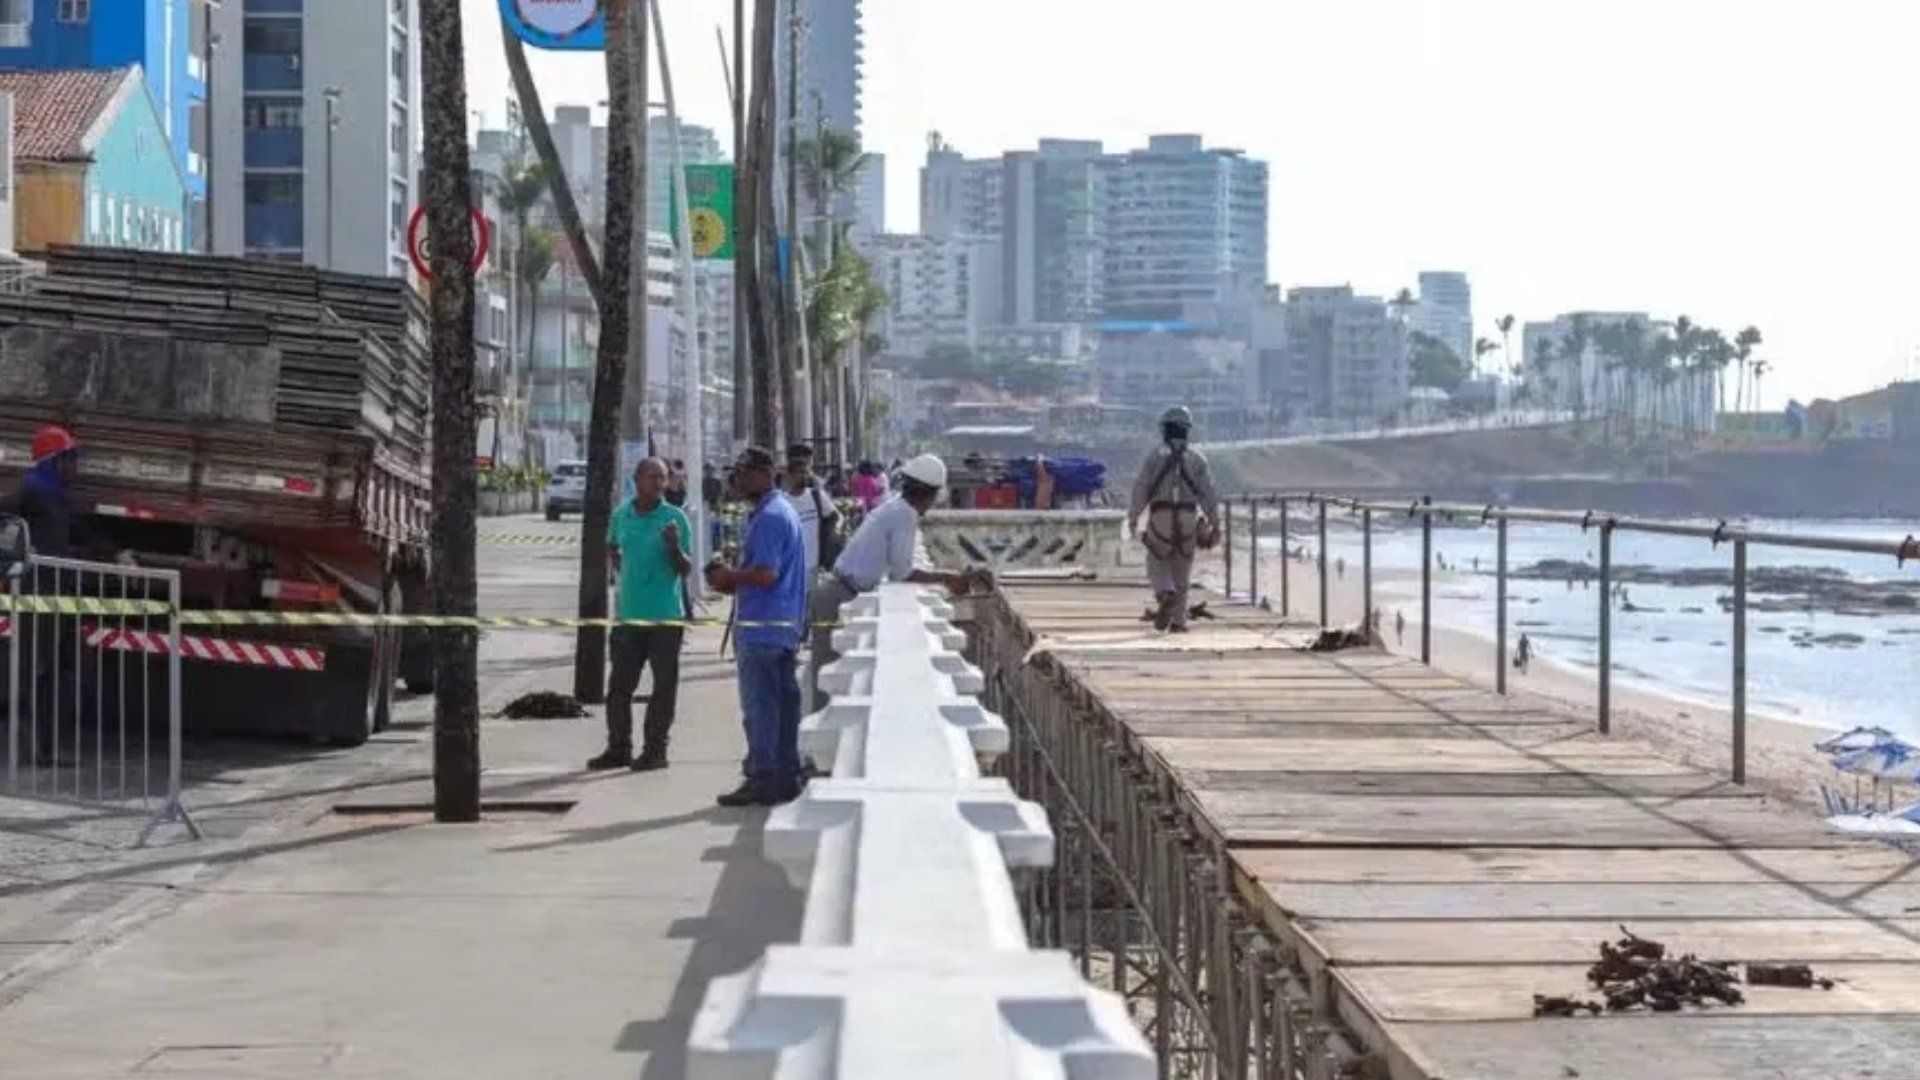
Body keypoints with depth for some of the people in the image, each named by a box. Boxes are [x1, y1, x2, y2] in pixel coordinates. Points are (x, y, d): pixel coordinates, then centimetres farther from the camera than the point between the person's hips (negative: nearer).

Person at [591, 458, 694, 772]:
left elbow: (687, 570, -6)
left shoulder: (675, 518, -6)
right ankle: (618, 748, 17)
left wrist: (674, 547, -23)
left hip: (665, 616, -4)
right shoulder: (621, 515, 6)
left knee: (664, 685, 0)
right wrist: (622, 569, 11)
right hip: (628, 613, 4)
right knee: (619, 684, 8)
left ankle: (655, 749, 7)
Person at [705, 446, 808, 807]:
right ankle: (786, 776, 17)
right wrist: (734, 582, 13)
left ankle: (762, 779, -4)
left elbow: (765, 574, -24)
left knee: (759, 705, -6)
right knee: (783, 701, 12)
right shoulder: (783, 511, 17)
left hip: (761, 628, -10)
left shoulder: (768, 517, -16)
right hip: (785, 626, 10)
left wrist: (730, 576, -8)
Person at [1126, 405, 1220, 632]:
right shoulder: (1196, 458, 3)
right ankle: (1178, 620, 7)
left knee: (1158, 564, 10)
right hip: (1188, 519, 2)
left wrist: (1132, 518, 0)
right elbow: (1208, 492, -1)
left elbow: (1141, 488, -6)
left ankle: (1166, 596, -20)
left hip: (1160, 518, -2)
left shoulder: (1155, 455, -2)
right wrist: (1215, 522, 3)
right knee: (1182, 571, 10)